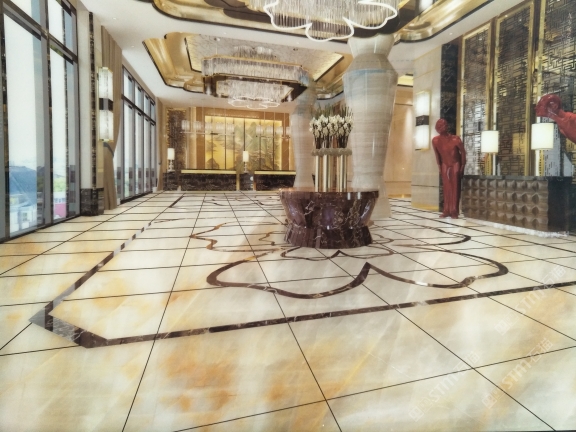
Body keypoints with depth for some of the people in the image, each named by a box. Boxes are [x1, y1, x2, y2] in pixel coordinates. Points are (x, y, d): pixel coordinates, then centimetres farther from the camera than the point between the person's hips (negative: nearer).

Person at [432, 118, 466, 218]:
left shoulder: (455, 139, -26)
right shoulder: (435, 140, -16)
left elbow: (463, 152, -11)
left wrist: (463, 166, -9)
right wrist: (439, 166, 4)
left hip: (456, 164, -3)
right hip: (445, 165, 3)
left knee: (455, 188, -4)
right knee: (447, 188, 3)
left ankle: (454, 212, -3)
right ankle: (447, 211, 6)